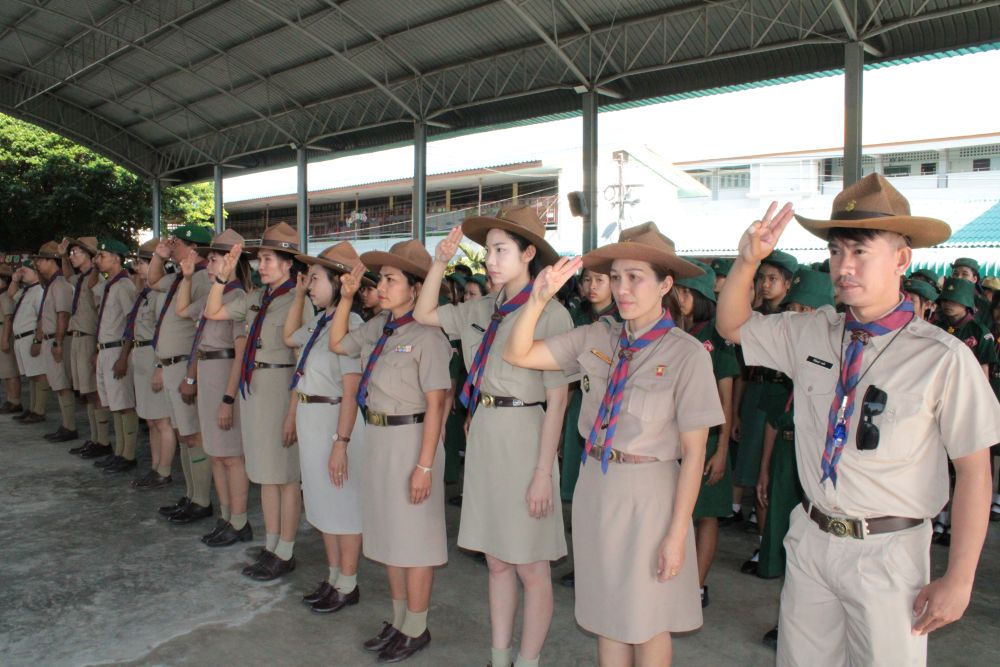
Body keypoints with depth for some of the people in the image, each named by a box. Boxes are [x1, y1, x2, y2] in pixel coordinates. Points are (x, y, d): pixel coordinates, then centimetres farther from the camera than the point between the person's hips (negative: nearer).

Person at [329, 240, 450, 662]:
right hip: (377, 437, 8)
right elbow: (337, 343, 19)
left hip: (410, 439, -8)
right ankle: (399, 620, 37)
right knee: (388, 532, 19)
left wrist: (424, 466, -20)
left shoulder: (426, 335, -17)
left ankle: (416, 629, 26)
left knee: (413, 536, 7)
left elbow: (435, 405, -18)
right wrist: (346, 298, 7)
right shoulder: (378, 327, 5)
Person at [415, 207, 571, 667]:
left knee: (530, 567, 9)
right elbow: (423, 314, 16)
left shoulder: (551, 314, -13)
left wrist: (543, 472, -13)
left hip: (524, 438, -7)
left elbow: (557, 401, -12)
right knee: (497, 561, 18)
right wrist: (440, 262, 3)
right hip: (483, 436, 7)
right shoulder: (484, 311, 6)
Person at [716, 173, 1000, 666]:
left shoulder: (943, 358, -14)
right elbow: (731, 327, 9)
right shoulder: (810, 333, -1)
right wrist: (747, 260, -9)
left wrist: (959, 579, -8)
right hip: (810, 539, 4)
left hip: (888, 552, -4)